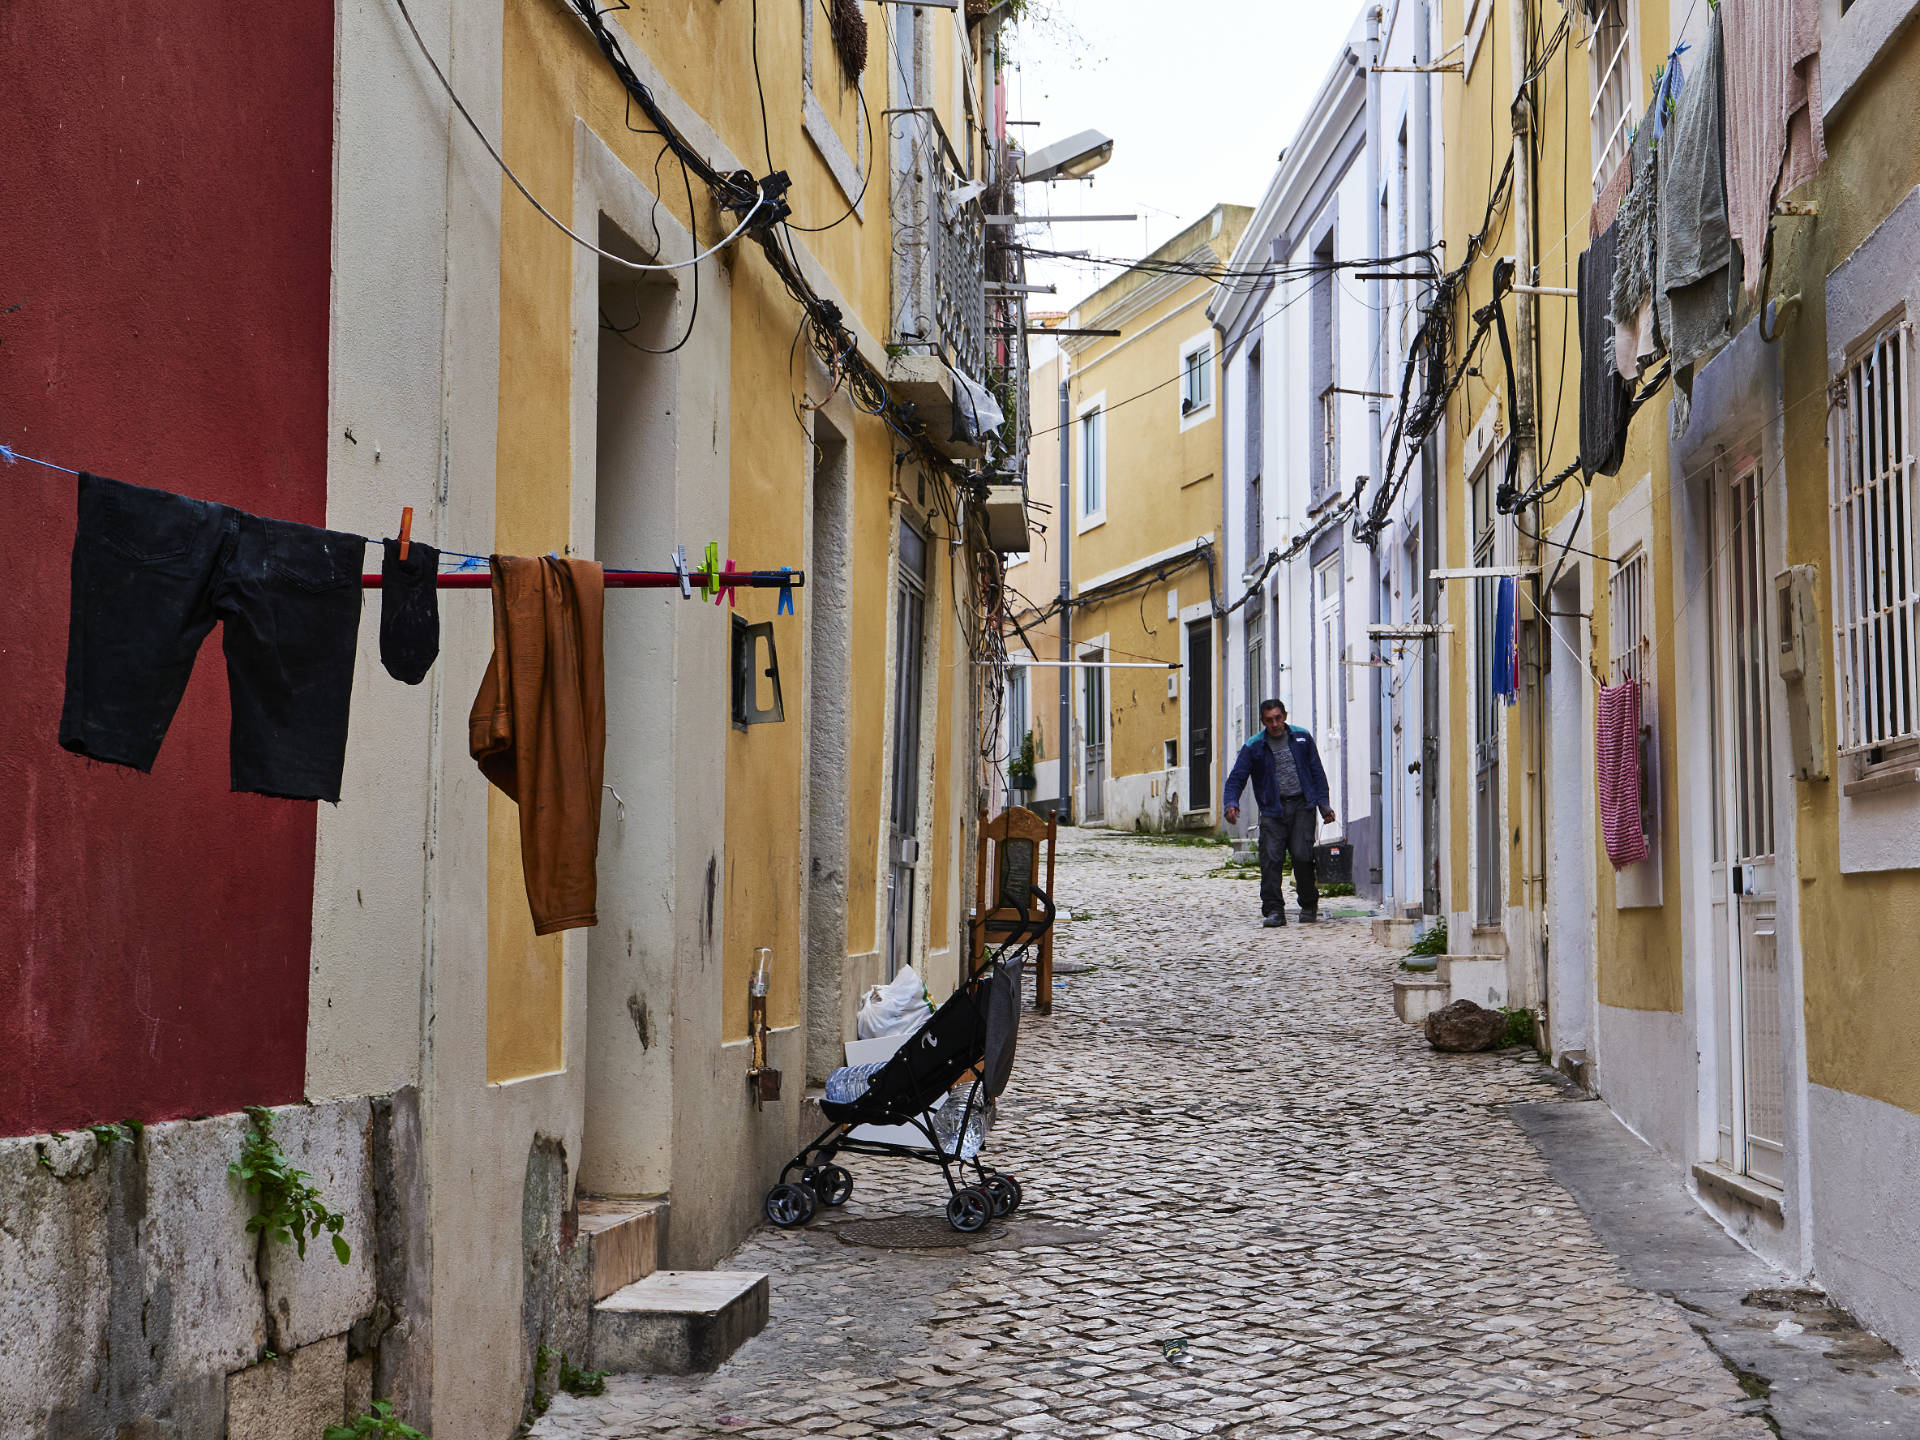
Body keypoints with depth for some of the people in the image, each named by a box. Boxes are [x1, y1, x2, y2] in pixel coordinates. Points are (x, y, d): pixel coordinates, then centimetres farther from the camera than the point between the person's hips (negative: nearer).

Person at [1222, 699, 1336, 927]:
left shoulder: (1302, 738, 8)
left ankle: (1309, 906, 8)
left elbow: (1317, 772, 14)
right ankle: (1274, 910, -6)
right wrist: (1231, 803, -16)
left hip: (1302, 806, 0)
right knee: (1270, 859, -10)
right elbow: (1236, 778, 2)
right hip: (1273, 809, 0)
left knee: (1302, 855, -11)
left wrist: (1324, 805, 8)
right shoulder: (1253, 747, 3)